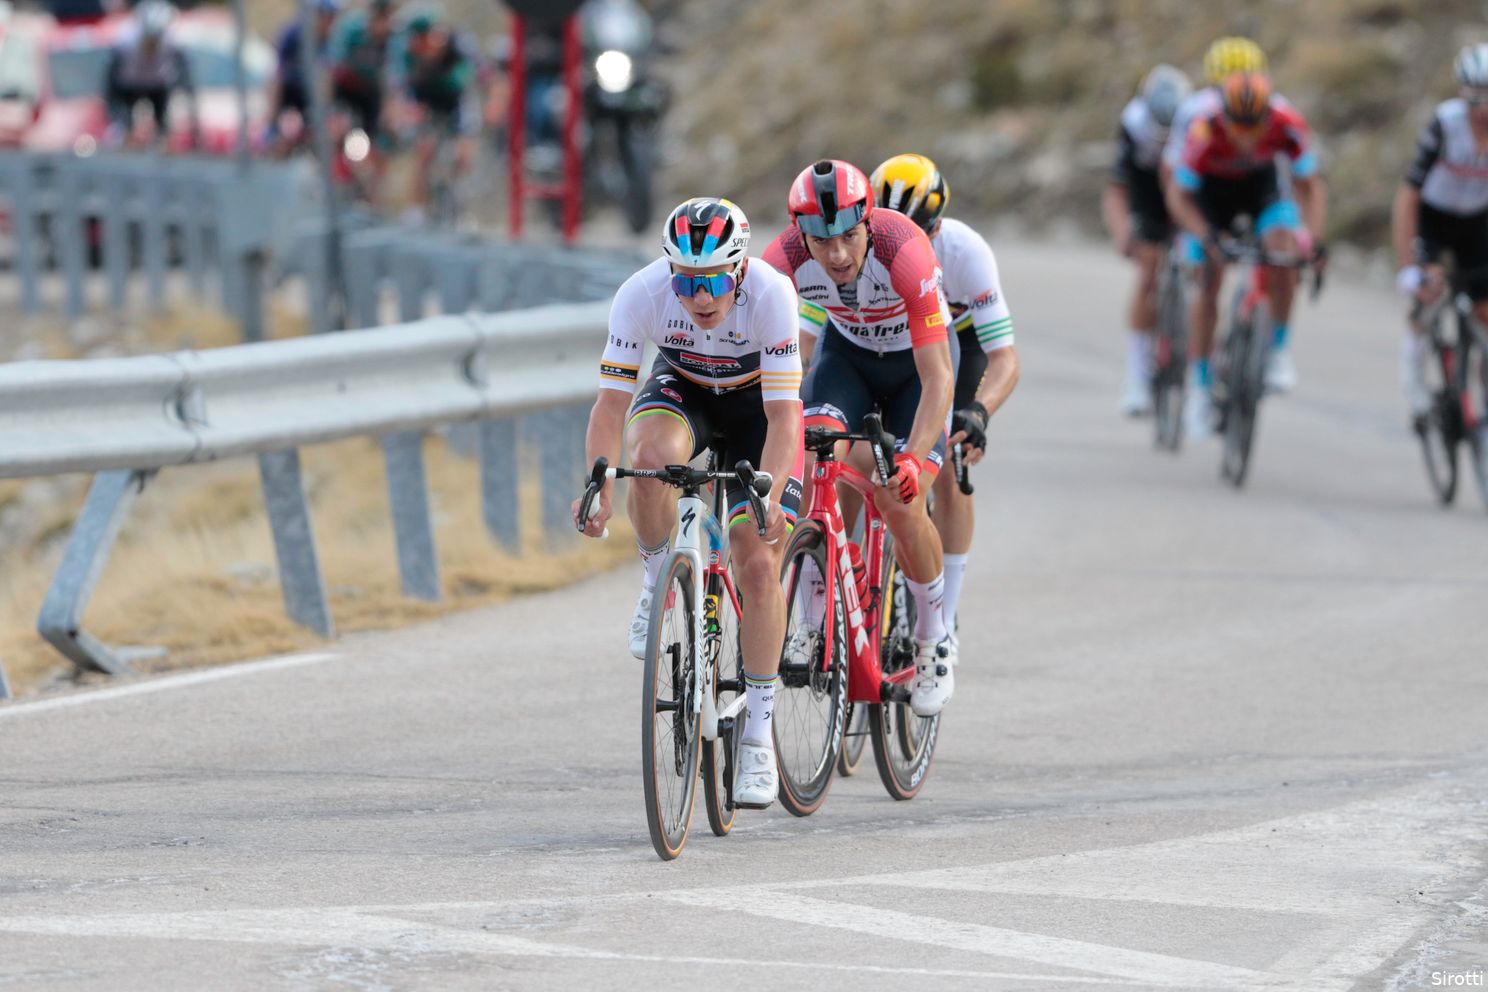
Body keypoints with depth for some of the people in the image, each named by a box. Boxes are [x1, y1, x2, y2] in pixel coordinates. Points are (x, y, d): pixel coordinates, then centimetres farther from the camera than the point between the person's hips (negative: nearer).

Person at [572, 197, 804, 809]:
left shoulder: (771, 294, -34)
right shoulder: (641, 294, -30)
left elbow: (784, 415, -34)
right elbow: (611, 401, -26)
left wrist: (768, 498, -49)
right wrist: (599, 490, -40)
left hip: (758, 404, -1)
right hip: (682, 391, 1)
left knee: (759, 564, -12)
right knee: (652, 456, -35)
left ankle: (758, 735, 0)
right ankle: (657, 584, -6)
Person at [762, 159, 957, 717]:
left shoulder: (905, 253, -38)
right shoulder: (785, 259, -30)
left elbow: (937, 378, -36)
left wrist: (913, 458, -48)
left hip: (914, 361, -3)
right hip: (845, 351, 3)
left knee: (903, 506, -16)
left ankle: (934, 640, 9)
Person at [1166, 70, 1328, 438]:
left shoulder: (1288, 125, -33)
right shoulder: (1204, 132, -38)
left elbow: (1309, 187, -22)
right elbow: (1179, 197, -27)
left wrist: (1314, 238, -35)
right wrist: (1207, 238, -42)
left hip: (1260, 184, 1)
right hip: (1211, 188, -1)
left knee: (1284, 244, -26)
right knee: (1208, 283, -6)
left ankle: (1279, 350, -11)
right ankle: (1200, 387, 7)